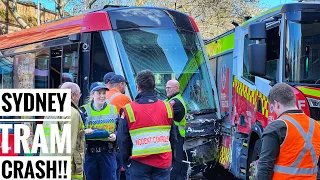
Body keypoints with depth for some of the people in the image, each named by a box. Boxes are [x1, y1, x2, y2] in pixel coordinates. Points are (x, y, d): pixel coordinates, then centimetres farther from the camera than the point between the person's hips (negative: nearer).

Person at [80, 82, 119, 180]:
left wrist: (115, 135, -10)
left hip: (108, 152, 1)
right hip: (89, 152, 0)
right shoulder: (84, 110, 1)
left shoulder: (113, 109, 6)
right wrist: (84, 132, -24)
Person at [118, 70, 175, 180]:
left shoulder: (129, 110, -7)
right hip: (164, 161, 3)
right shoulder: (167, 107, 2)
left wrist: (126, 160, 13)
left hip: (140, 162, -2)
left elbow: (123, 139, 0)